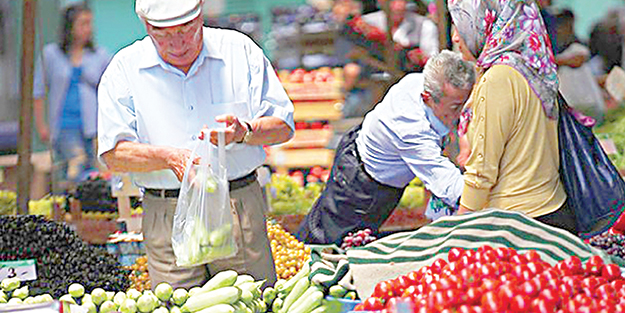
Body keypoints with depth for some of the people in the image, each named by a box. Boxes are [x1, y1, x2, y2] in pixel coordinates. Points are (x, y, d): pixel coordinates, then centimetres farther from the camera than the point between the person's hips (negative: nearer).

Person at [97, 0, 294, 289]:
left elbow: (283, 126, 5)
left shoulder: (239, 51, 4)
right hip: (167, 219, 0)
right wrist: (169, 157, -21)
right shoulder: (124, 68, 2)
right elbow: (113, 154, -4)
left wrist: (243, 132, -15)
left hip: (240, 208, 1)